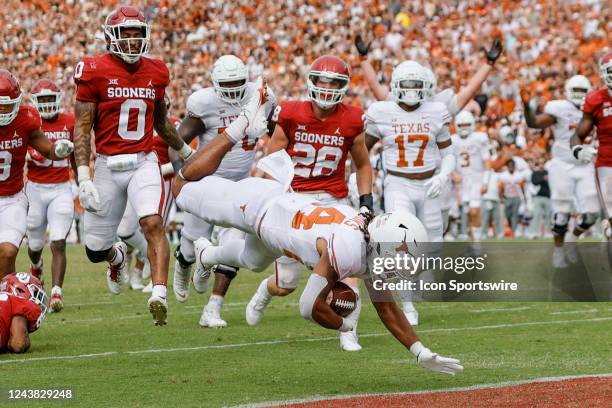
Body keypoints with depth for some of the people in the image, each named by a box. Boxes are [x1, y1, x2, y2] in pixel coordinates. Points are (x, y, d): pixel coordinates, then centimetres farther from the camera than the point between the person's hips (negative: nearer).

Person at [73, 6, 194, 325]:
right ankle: (117, 256, 41)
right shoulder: (95, 72, -6)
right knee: (96, 249, 5)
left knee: (153, 224, -23)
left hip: (144, 163, 2)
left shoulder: (155, 73, 7)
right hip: (107, 165, -2)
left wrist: (186, 152, 32)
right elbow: (82, 128, -7)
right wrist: (84, 177, -14)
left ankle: (159, 296, -27)